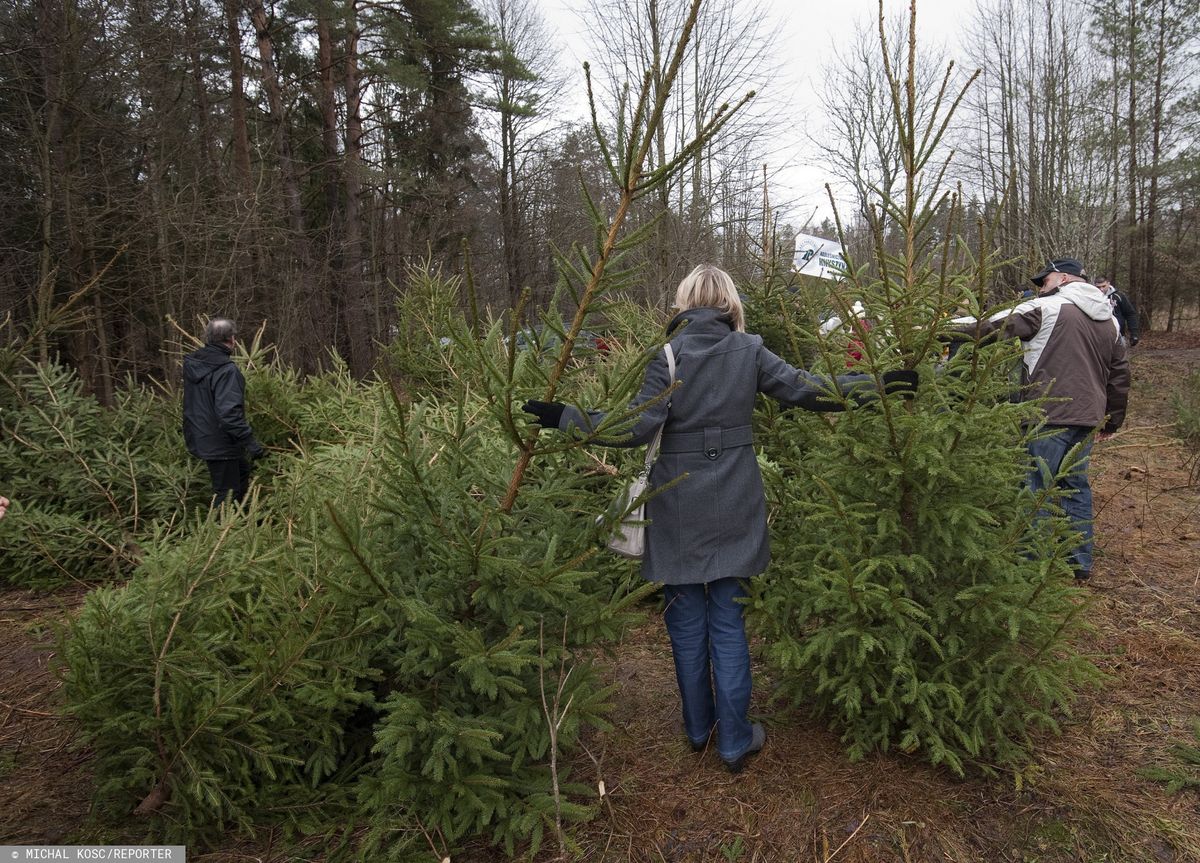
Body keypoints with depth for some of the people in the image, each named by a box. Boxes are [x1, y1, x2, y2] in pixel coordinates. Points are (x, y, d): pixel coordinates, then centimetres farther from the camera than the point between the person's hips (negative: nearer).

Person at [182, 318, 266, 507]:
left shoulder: (191, 363, 3)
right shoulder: (226, 370, -25)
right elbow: (229, 412, -33)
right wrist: (250, 441, -30)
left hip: (200, 439, 9)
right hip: (220, 444, -9)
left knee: (242, 470, 25)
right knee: (226, 492, 3)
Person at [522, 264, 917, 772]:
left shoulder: (668, 355, -9)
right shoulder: (749, 351, -2)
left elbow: (637, 428, -17)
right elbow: (804, 389, -2)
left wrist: (563, 418, -13)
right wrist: (880, 385, 7)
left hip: (680, 505, -2)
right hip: (733, 504, 2)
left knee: (687, 621, 13)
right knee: (728, 621, 11)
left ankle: (698, 728, 29)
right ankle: (735, 741, 19)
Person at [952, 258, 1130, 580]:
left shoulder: (1046, 308, -7)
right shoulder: (1110, 321, 17)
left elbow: (989, 326, -11)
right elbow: (1120, 375, 21)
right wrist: (1113, 420, 28)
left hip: (1049, 417, -8)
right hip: (1088, 420, 8)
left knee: (1038, 488, 0)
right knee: (1076, 486, 18)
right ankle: (1081, 563, 26)